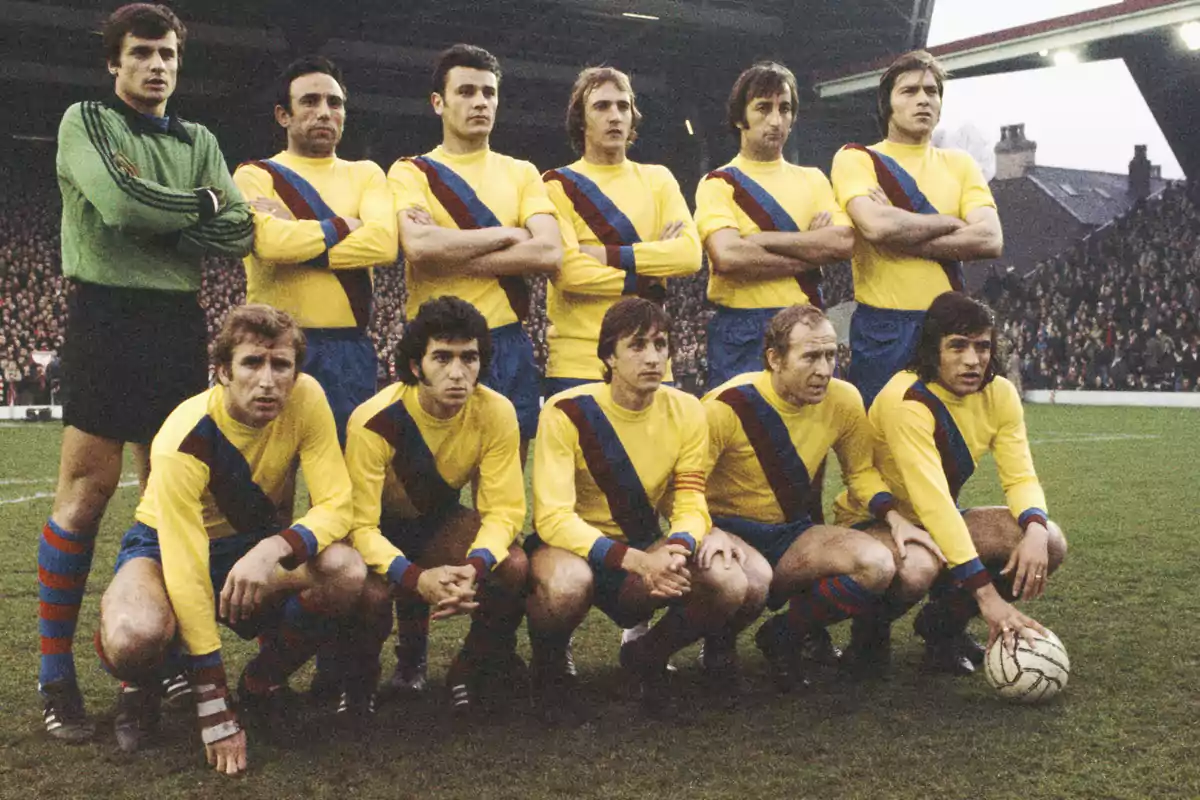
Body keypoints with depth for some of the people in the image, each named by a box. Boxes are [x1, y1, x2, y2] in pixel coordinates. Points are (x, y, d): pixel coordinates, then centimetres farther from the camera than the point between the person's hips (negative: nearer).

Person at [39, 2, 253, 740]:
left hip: (179, 322, 5)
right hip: (107, 315, -5)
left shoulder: (199, 142, 16)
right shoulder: (86, 120, 3)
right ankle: (56, 672, -1)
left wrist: (158, 230, -9)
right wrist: (200, 205, -2)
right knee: (88, 489, -8)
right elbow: (121, 203, -16)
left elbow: (240, 233, 1)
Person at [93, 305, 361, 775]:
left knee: (348, 574, -28)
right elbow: (187, 573, -32)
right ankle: (141, 687, 3)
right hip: (167, 545, -3)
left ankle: (262, 681, 1)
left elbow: (336, 505, -20)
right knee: (136, 639, -38)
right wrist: (216, 715, -32)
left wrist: (275, 549, -44)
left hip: (254, 541, 4)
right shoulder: (183, 441, -31)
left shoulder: (305, 400, -21)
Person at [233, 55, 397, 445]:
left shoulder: (365, 174, 13)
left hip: (349, 347, 3)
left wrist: (297, 239, -9)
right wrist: (346, 227, -5)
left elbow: (384, 243, -7)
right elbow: (269, 239, -16)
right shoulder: (256, 175, 6)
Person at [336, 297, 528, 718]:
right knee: (372, 594, -35)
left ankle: (470, 674, 1)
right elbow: (361, 525, -29)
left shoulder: (495, 413, -20)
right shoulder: (375, 420, -29)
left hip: (440, 520, 3)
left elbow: (504, 510, -18)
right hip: (382, 529, -3)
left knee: (514, 566, -26)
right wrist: (416, 578, -46)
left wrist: (475, 565, -39)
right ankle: (358, 682, 0)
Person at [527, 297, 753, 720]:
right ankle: (549, 668, -2)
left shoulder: (686, 412, -5)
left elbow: (691, 504, -6)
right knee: (567, 583, -40)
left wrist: (677, 549, -32)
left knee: (729, 583, -23)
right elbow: (553, 517, -24)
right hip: (571, 545, -3)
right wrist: (636, 561, -36)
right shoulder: (566, 412, -19)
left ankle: (646, 657, 8)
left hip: (643, 549, 4)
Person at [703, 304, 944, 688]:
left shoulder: (843, 400, -2)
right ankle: (722, 636, -3)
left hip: (792, 532, 5)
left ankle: (787, 634, 1)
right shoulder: (728, 407, -17)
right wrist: (706, 539, -33)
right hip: (728, 530, -5)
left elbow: (861, 470, 13)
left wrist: (893, 517, -6)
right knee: (752, 577, -44)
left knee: (917, 566, -17)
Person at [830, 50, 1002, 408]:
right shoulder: (856, 159, 2)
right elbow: (876, 225, -18)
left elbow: (990, 240, -4)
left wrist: (899, 235, -11)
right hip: (882, 330, -3)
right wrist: (952, 223, -4)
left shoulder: (959, 164, 12)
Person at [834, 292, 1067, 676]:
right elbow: (933, 502, -36)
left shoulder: (999, 394, -7)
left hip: (942, 521, 6)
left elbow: (1021, 477, -9)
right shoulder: (906, 400, -29)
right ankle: (876, 617, -1)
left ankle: (944, 623, 5)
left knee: (1049, 543, -15)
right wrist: (988, 595, -42)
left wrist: (1035, 530, -34)